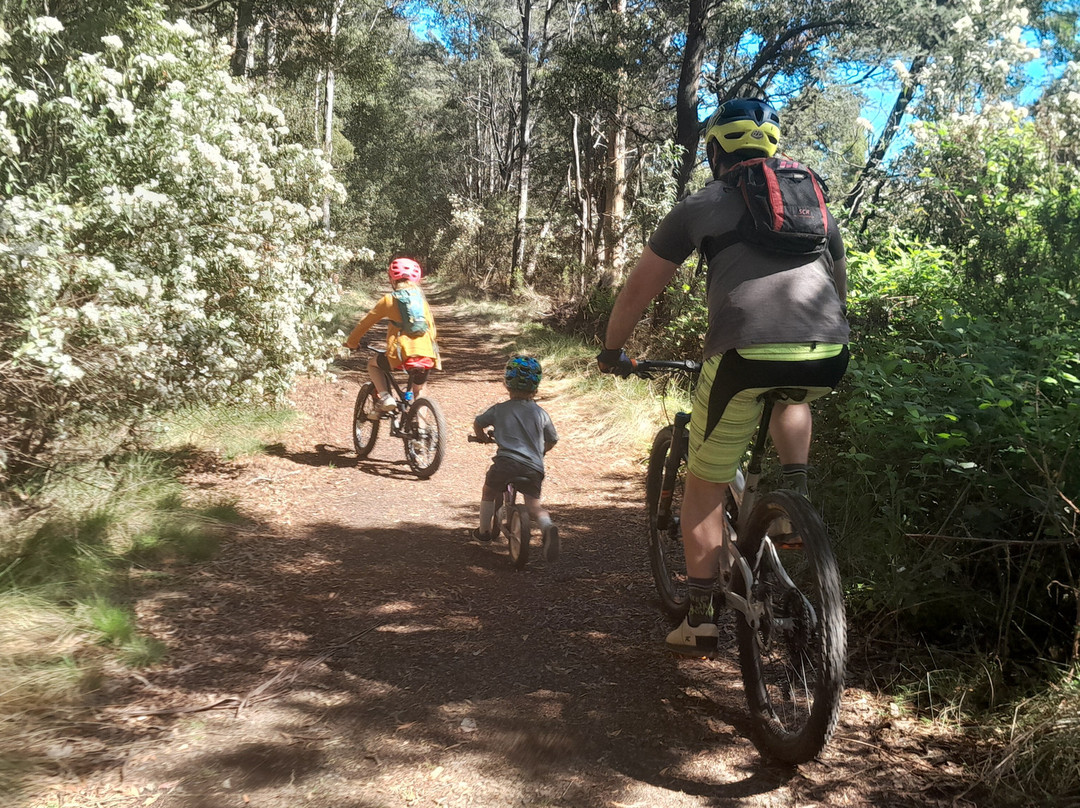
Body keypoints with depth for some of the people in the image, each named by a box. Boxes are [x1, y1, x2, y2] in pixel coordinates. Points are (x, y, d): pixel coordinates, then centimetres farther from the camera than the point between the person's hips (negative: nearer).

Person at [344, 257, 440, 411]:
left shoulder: (389, 299, 7)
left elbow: (365, 322, 14)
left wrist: (351, 342, 28)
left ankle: (385, 397, 5)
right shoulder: (422, 299, 17)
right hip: (427, 356, 4)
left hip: (403, 354, -4)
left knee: (372, 364, 25)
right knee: (418, 395, 28)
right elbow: (431, 326, 22)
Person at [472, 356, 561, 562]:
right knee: (534, 503, 5)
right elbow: (552, 441, 21)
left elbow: (477, 423, 22)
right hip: (534, 467, 1)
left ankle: (484, 530, 32)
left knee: (489, 492, 24)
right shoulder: (541, 413, 11)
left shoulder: (499, 409, 9)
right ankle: (547, 527, -25)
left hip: (506, 462, -1)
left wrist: (483, 436, 43)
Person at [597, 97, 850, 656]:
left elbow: (635, 295, 20)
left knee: (705, 486, 14)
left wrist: (612, 351, 35)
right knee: (791, 394, 40)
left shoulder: (700, 206, 16)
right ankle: (796, 495, 20)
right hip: (827, 359, 4)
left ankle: (700, 620, 17)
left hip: (744, 355, -3)